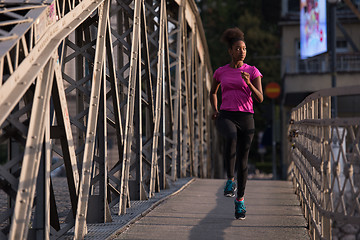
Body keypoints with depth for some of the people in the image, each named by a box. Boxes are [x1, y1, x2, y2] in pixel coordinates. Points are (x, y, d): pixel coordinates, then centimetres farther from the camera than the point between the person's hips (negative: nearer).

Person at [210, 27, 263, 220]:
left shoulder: (253, 72, 5)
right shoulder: (220, 72, 10)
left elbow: (260, 98, -2)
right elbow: (212, 92, 26)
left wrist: (249, 83, -19)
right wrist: (214, 110, 8)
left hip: (246, 118, 1)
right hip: (225, 117, -1)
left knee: (243, 160, 2)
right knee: (231, 137, -35)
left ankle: (240, 199, 20)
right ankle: (230, 180, -22)